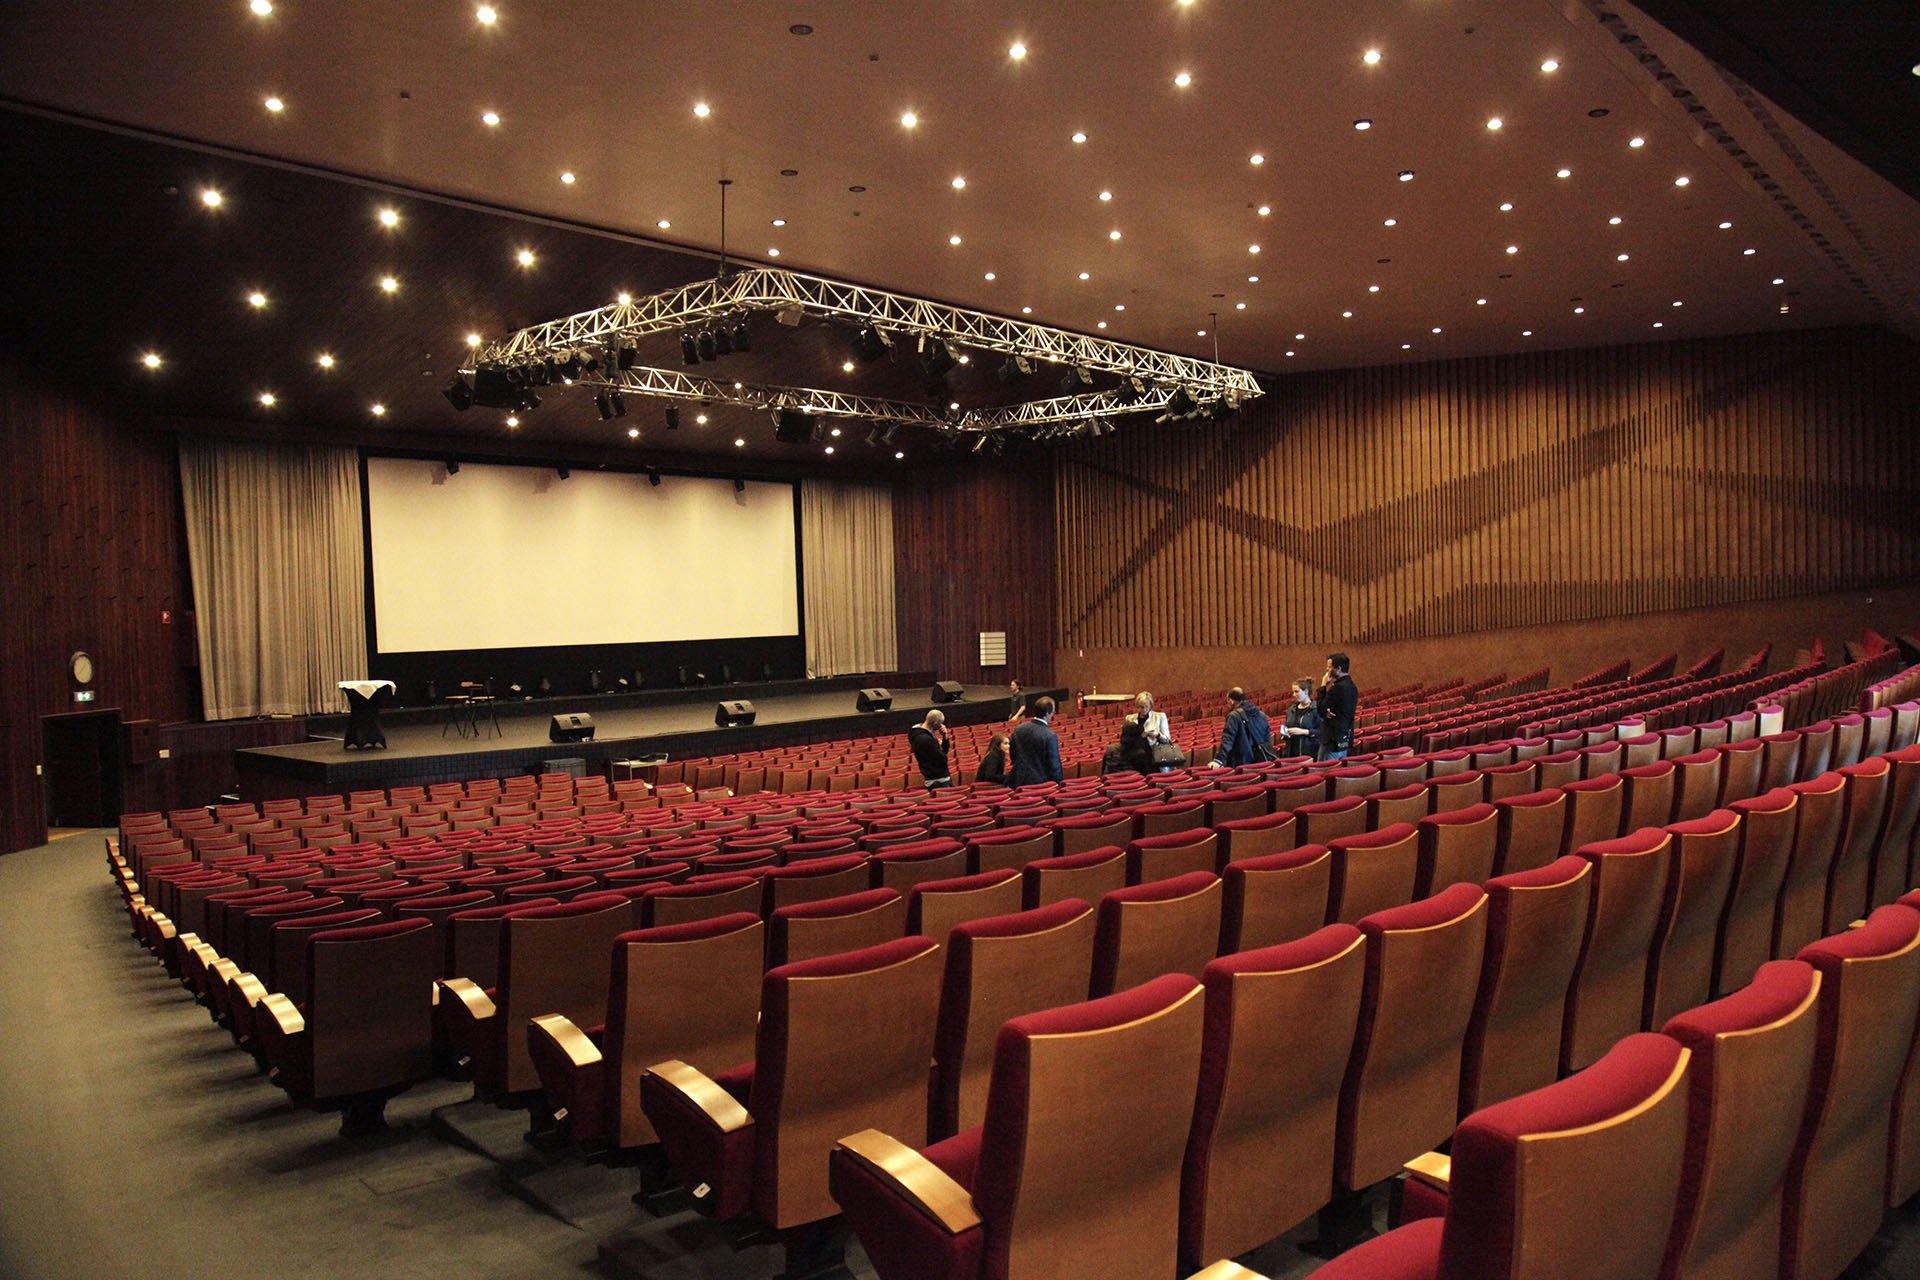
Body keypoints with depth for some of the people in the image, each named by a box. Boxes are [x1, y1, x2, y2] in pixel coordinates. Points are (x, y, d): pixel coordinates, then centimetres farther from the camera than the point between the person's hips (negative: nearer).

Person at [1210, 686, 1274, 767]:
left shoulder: (1234, 716, -10)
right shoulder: (1261, 714, 11)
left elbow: (1227, 740, -20)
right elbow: (1267, 737, 17)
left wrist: (1219, 760, -26)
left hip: (1243, 762, -6)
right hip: (1261, 761, 6)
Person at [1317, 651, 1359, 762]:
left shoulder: (1338, 687, -20)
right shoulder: (1351, 686, 12)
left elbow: (1320, 709, -15)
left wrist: (1323, 686, -10)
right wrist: (1326, 712, -6)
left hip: (1332, 741, -10)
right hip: (1345, 739, 10)